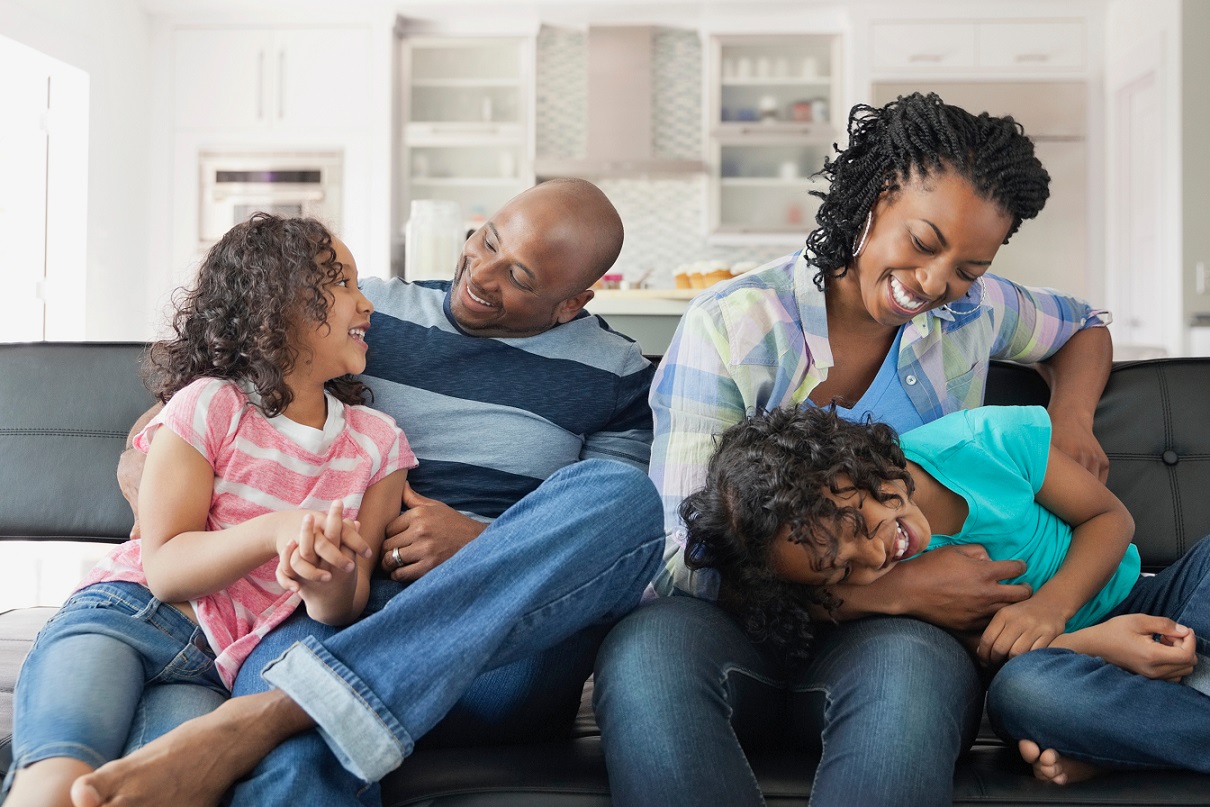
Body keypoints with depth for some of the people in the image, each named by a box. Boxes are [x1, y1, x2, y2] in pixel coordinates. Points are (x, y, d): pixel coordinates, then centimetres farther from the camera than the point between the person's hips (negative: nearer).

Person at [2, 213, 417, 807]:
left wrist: (333, 583, -22)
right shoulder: (208, 406, -2)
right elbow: (164, 569, -7)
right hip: (122, 617, -2)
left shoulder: (378, 444, 8)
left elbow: (343, 612, 4)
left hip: (217, 676, 2)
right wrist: (274, 530, -25)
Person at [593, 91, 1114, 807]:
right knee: (649, 643, -38)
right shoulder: (730, 326, -8)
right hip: (747, 633, -1)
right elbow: (684, 559, -15)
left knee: (913, 666, -37)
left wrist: (1070, 417, 7)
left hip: (905, 635, 2)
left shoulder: (971, 309, 8)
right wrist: (893, 591, -20)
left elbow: (1085, 327, 31)